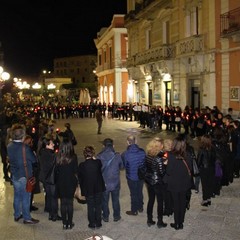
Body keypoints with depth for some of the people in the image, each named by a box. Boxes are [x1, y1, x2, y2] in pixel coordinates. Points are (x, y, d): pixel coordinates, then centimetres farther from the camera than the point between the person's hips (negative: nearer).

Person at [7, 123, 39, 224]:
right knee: (25, 197, 6)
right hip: (24, 176, -6)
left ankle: (17, 215, 32)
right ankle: (27, 218, 16)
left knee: (17, 196, 19)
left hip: (14, 175, 6)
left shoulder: (9, 146, -4)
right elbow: (34, 160, -12)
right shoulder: (25, 147, -24)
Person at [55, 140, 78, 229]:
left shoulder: (58, 157, -8)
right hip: (71, 183, -2)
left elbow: (56, 171, -3)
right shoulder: (73, 157, -13)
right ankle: (70, 223, 14)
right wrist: (76, 182, 4)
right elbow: (75, 171, -10)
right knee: (70, 203, 8)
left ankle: (64, 223, 17)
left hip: (61, 183, 2)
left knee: (63, 203, 11)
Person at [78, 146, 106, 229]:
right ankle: (98, 223, 24)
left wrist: (82, 189, 8)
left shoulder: (82, 165, -15)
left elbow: (80, 178, -5)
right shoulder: (98, 162, -15)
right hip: (98, 188, 1)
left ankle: (92, 224, 21)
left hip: (88, 189, -1)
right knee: (98, 206, 15)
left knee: (90, 207, 13)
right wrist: (95, 159, 2)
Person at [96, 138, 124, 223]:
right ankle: (116, 216, 32)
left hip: (104, 183, 0)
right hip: (115, 183, 1)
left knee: (104, 201, 18)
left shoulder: (99, 156, -17)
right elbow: (122, 166, 0)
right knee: (115, 200, 20)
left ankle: (105, 217, 32)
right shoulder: (117, 156, -16)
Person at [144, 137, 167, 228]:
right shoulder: (159, 158, -23)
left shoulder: (148, 155, -2)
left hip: (149, 180, 6)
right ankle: (160, 222, 19)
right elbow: (161, 172, -21)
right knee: (160, 202, 9)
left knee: (151, 200, 18)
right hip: (158, 182, -6)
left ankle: (149, 220, 26)